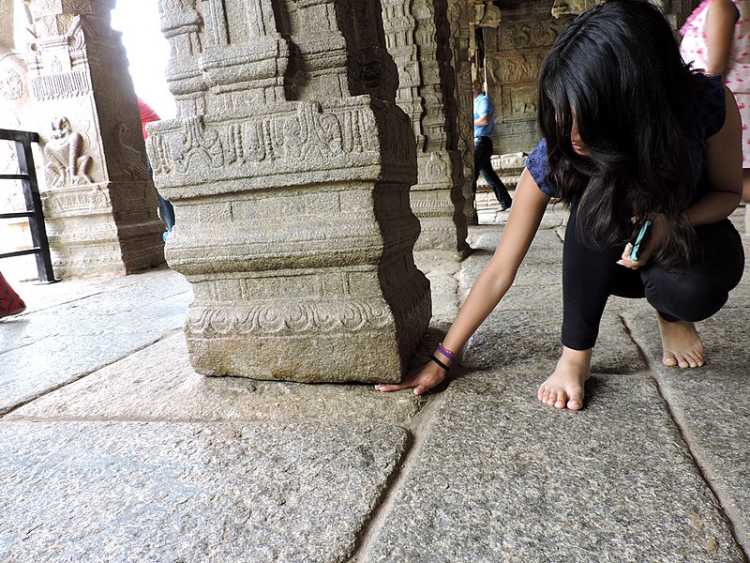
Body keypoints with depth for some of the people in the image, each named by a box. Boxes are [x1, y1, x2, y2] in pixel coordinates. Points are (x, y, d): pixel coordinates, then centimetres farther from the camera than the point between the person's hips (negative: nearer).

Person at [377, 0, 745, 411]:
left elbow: (728, 191, -9)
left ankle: (672, 315, 2)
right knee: (594, 197, -35)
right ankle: (575, 354, -21)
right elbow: (500, 271, -25)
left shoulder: (709, 104, -29)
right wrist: (441, 360, -25)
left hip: (689, 229, 0)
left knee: (690, 289, -35)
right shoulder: (555, 156, -29)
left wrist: (671, 220, -34)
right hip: (610, 255, 0)